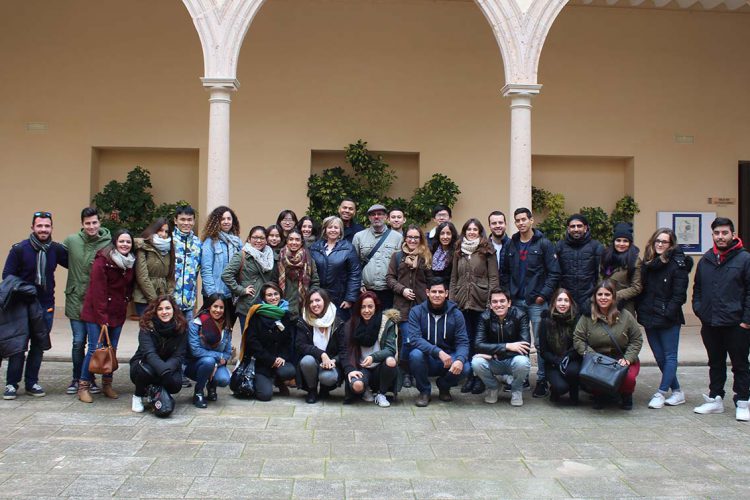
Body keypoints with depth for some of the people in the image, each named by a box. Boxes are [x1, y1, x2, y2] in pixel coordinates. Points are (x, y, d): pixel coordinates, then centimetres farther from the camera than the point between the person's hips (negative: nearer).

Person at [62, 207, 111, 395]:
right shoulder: (71, 241, -2)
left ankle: (90, 378, 22)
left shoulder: (108, 243, -6)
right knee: (78, 342, 4)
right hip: (76, 300, 1)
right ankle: (77, 378, 21)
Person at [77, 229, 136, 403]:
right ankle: (83, 386, 7)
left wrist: (126, 302, 2)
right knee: (95, 349, -6)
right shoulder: (102, 261, -13)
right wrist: (102, 318, -17)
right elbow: (98, 292, -16)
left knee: (112, 349, 8)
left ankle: (107, 384, 22)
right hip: (96, 313, -5)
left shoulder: (131, 262, 5)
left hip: (117, 314, 5)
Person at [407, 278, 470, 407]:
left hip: (448, 358, 1)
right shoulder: (416, 311, -7)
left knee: (465, 368, -28)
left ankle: (444, 387, 9)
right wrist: (438, 352, -34)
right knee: (415, 354, -33)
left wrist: (460, 359, -32)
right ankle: (424, 391, -4)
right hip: (426, 360, -1)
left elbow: (462, 342, -9)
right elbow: (414, 339, -20)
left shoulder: (456, 314, -3)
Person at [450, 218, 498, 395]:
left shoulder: (487, 251, 1)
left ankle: (480, 377, 9)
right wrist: (451, 299, 7)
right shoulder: (458, 252, 14)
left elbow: (493, 278, -3)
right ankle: (470, 376, 16)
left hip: (481, 301, -4)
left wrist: (491, 301, -10)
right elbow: (454, 278, 15)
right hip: (462, 301, 4)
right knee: (467, 339, 7)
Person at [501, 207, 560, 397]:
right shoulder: (511, 244, 10)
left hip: (537, 302, -4)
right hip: (516, 301, 4)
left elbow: (554, 272, -7)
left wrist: (543, 294, -12)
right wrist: (508, 293, 5)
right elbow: (504, 272, 15)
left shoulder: (543, 244, -3)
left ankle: (542, 380, 5)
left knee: (540, 342, -2)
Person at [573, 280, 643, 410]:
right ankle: (599, 396, 7)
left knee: (628, 378, -32)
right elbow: (578, 339, -2)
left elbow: (637, 339, 4)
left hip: (623, 359, 0)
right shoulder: (587, 317, -1)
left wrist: (627, 359, -9)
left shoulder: (625, 315, 0)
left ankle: (626, 395, 11)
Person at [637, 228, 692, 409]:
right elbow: (641, 288, 13)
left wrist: (667, 314, -16)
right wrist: (640, 310, 4)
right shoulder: (647, 262, 10)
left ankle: (661, 393, 3)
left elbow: (679, 294, -13)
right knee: (659, 357, 10)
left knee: (670, 356, 1)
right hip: (649, 317, 6)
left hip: (668, 319, -6)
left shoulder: (677, 264, -8)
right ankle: (677, 392, 22)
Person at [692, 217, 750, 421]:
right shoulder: (705, 260, 9)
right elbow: (697, 288, 18)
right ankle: (715, 399, 25)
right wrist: (699, 310, 5)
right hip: (710, 324, 5)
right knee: (715, 364, 15)